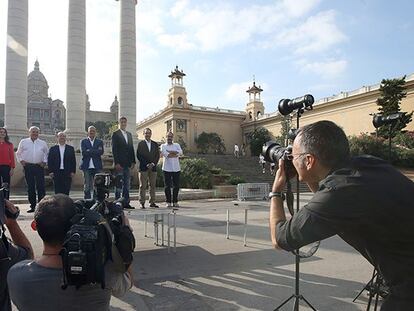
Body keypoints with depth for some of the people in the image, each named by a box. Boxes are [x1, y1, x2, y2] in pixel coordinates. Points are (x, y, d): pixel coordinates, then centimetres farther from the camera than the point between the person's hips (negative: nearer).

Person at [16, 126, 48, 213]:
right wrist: (21, 161, 3)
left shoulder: (43, 143, 8)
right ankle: (32, 206, 13)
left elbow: (47, 154, 16)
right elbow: (18, 153, 16)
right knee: (30, 187, 5)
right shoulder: (23, 142, 8)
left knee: (41, 187, -5)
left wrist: (44, 162, 3)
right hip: (28, 167, 1)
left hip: (39, 167, -1)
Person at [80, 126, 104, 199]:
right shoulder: (83, 141, 10)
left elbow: (101, 152, -5)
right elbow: (83, 152, -6)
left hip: (97, 166, 1)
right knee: (87, 186, 0)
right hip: (87, 166, -1)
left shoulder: (100, 142, 12)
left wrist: (89, 151, -8)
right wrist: (95, 151, -9)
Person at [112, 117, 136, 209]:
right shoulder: (116, 134, -1)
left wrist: (133, 161, 9)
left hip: (128, 163, 6)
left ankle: (126, 203, 11)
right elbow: (114, 149, -8)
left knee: (127, 184, 7)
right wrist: (116, 163, -15)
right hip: (120, 163, -6)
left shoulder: (129, 134, 18)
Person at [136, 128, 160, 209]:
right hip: (143, 167, -3)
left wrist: (153, 164, -5)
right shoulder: (140, 144, 2)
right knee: (143, 186, -1)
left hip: (153, 167, 4)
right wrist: (146, 164, -11)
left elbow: (157, 155, 10)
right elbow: (138, 156, -4)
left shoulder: (155, 144, 13)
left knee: (153, 185, 5)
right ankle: (142, 203, 3)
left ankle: (152, 202, 11)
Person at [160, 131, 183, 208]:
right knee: (167, 186, 0)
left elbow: (181, 152, -5)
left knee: (176, 186, 3)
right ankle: (168, 202, 9)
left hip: (176, 168, 2)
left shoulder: (177, 145, 15)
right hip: (167, 169, -2)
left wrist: (169, 151, -10)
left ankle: (175, 202, 13)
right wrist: (175, 154, -7)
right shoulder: (163, 146, 8)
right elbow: (165, 154, -12)